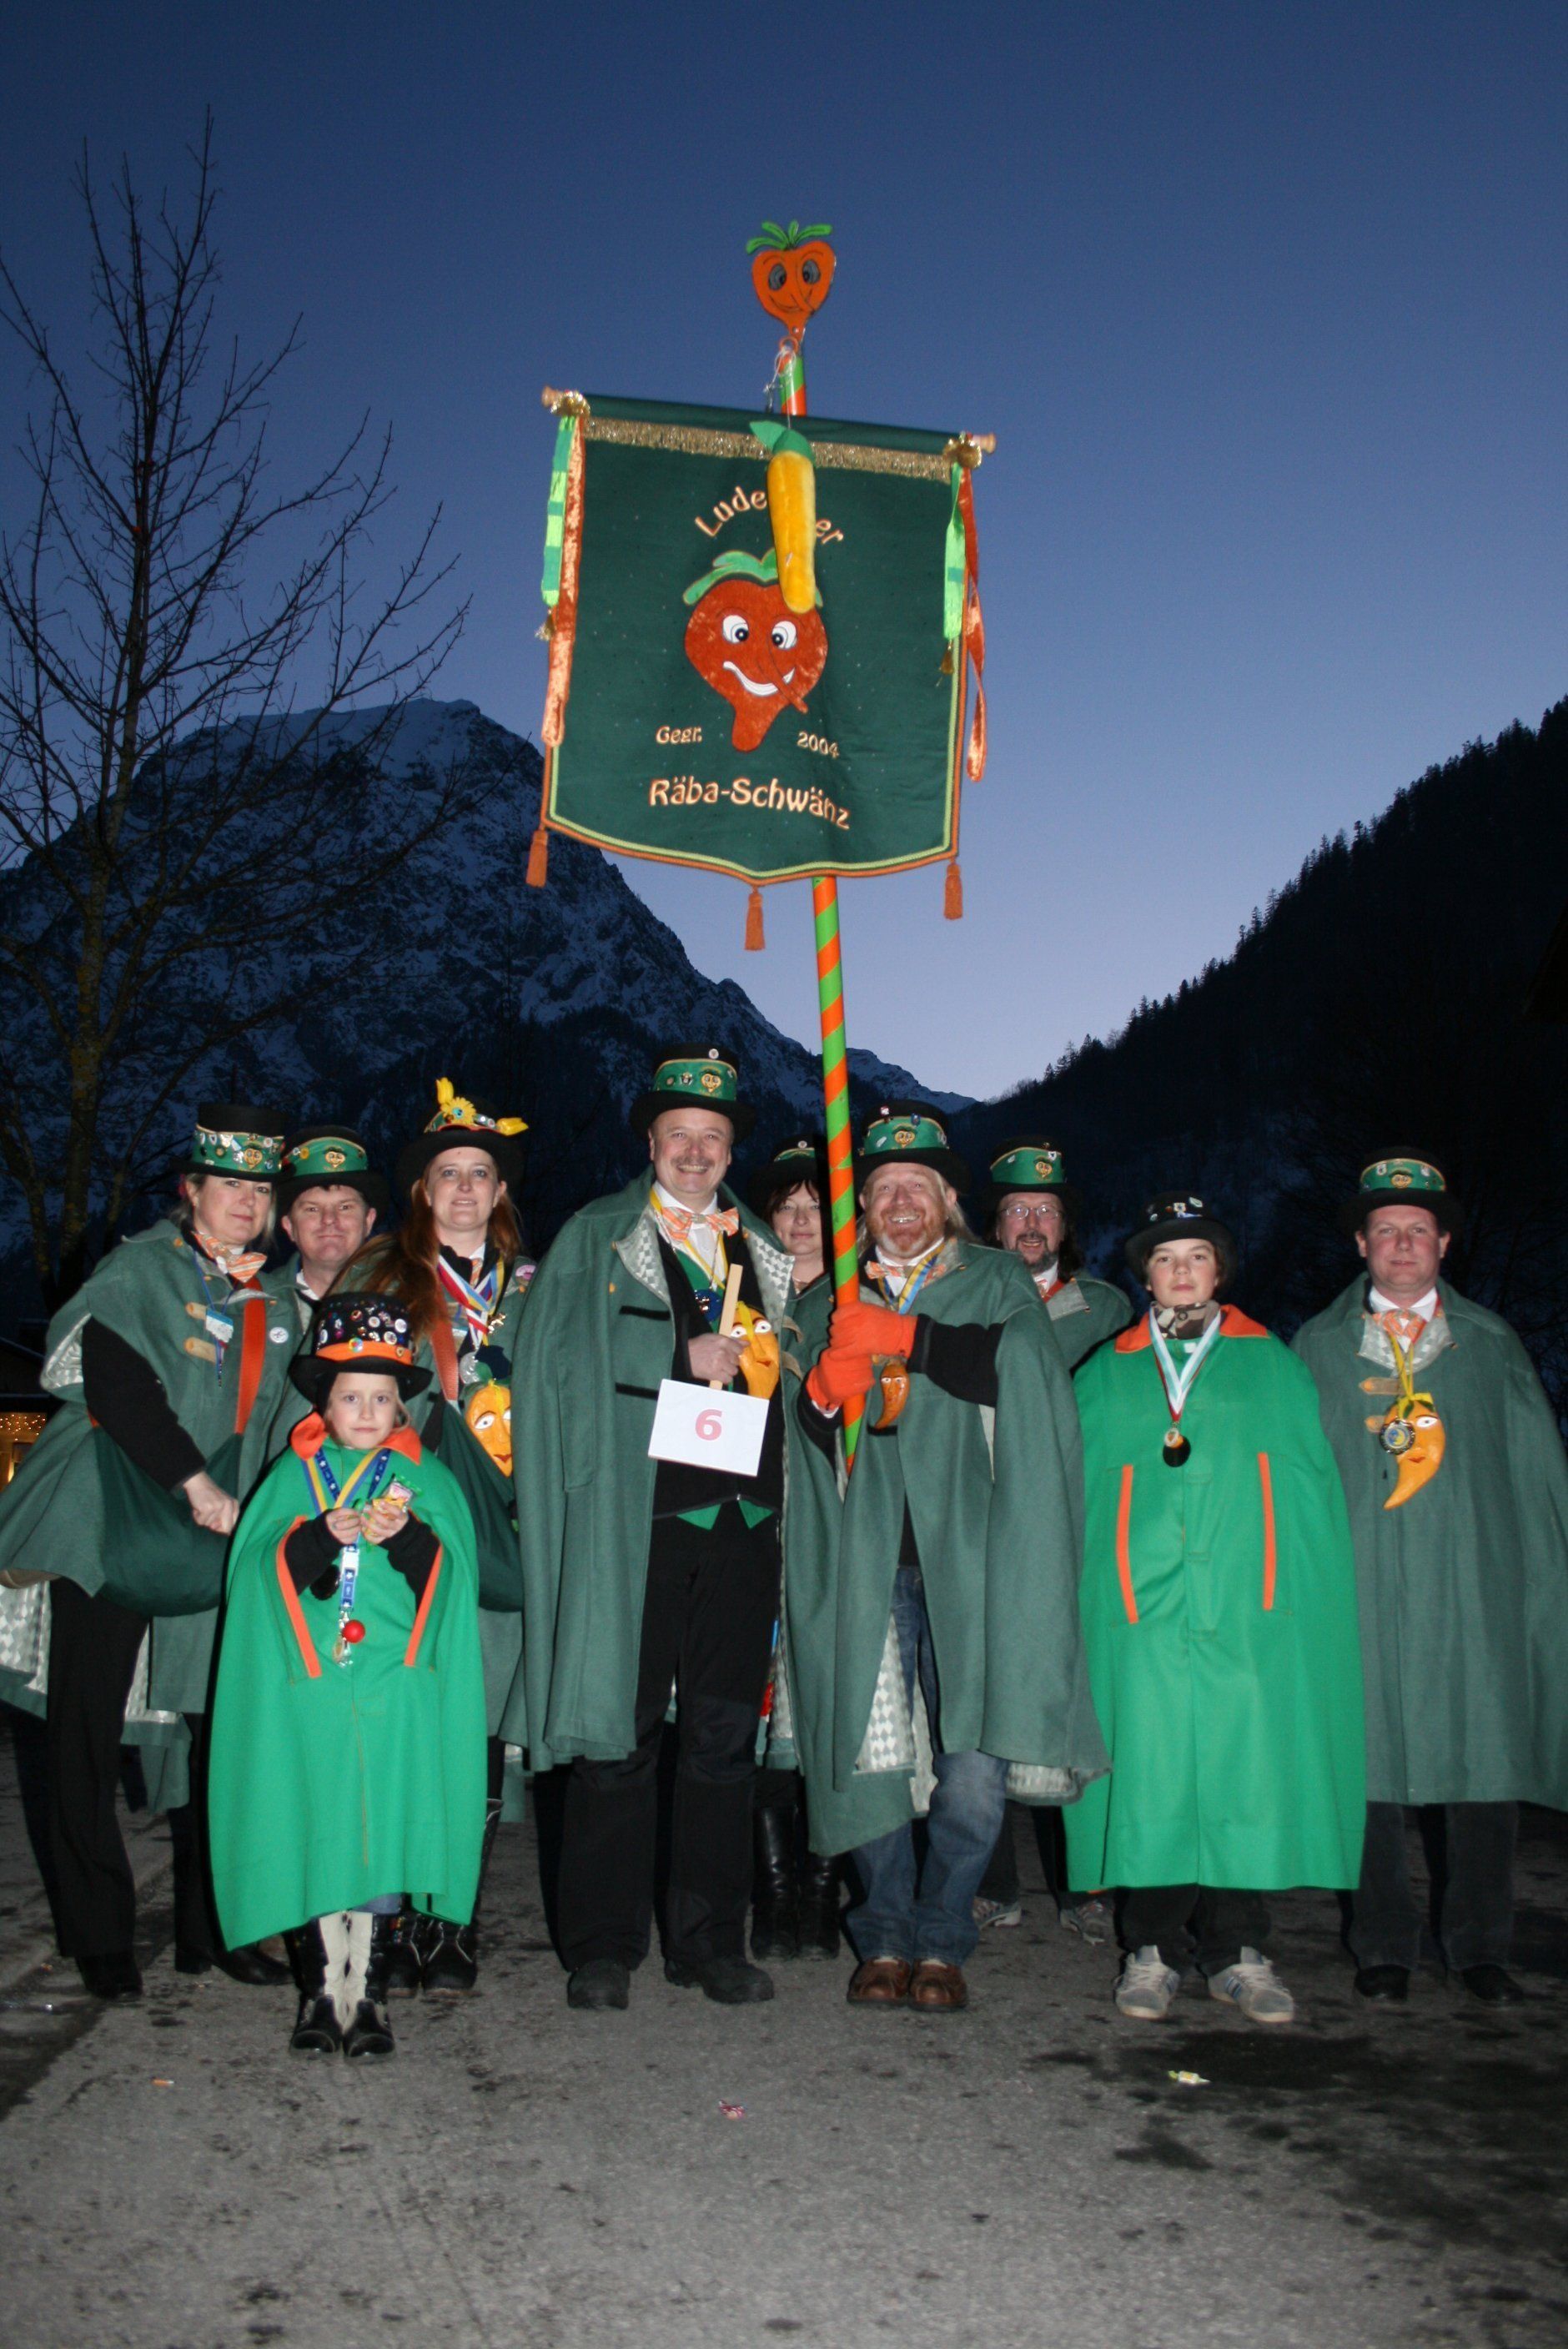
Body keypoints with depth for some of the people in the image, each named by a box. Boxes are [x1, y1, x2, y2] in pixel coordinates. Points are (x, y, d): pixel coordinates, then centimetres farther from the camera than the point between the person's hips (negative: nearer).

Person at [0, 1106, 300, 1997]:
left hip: (220, 1541, 4)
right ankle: (101, 1939, 12)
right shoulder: (138, 1270, 0)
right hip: (112, 1527, -4)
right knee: (89, 1738, 0)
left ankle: (212, 1927, 13)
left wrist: (248, 1506, 6)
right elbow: (118, 1386, -12)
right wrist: (195, 1485, -15)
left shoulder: (274, 1305, 15)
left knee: (222, 1732, 2)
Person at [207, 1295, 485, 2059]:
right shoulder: (293, 1475, 11)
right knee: (309, 1836, 0)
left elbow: (449, 1583, 1)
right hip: (305, 1691, 0)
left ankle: (369, 1992, 8)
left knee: (385, 1836, -2)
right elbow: (256, 1574, 0)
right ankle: (320, 1988, 12)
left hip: (396, 1696, 0)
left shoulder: (427, 1479, 10)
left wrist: (409, 1537, -18)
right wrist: (318, 1535, -17)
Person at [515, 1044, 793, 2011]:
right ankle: (605, 1948, 11)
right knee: (622, 1732, 0)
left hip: (739, 1518, 3)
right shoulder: (594, 1240, 8)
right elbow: (560, 1364, -4)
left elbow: (791, 1366, 22)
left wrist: (745, 1352, 2)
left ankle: (712, 1941, 17)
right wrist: (692, 1359, -10)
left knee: (724, 1739, 6)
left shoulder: (759, 1248, 18)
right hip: (631, 1519, -3)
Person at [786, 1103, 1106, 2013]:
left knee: (976, 1772, -6)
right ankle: (885, 1939, 18)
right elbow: (812, 1435, 12)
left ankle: (939, 1941, 12)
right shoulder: (835, 1303, 19)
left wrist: (900, 1338, -17)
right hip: (864, 1562, 2)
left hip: (968, 1556, -2)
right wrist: (825, 1389, -11)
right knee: (868, 1757, 0)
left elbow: (1023, 1370, -10)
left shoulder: (998, 1285, 11)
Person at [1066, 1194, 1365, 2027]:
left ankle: (1237, 1953, 12)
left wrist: (1310, 1604, 0)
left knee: (1246, 1774, 0)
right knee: (1149, 1778, -1)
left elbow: (1312, 1489, 10)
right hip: (1141, 1614, 0)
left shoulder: (1272, 1365, 14)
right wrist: (1079, 1610, 4)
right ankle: (1152, 1951, 12)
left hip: (1251, 1613, 0)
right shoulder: (1105, 1377, 15)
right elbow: (1076, 1495, 14)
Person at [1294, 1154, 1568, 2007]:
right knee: (1369, 1763, 2)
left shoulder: (1490, 1343, 13)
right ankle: (1382, 1946, 16)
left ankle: (1478, 1947, 17)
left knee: (1483, 1762, 1)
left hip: (1473, 1592, 1)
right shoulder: (1319, 1346, 10)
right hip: (1361, 1592, -1)